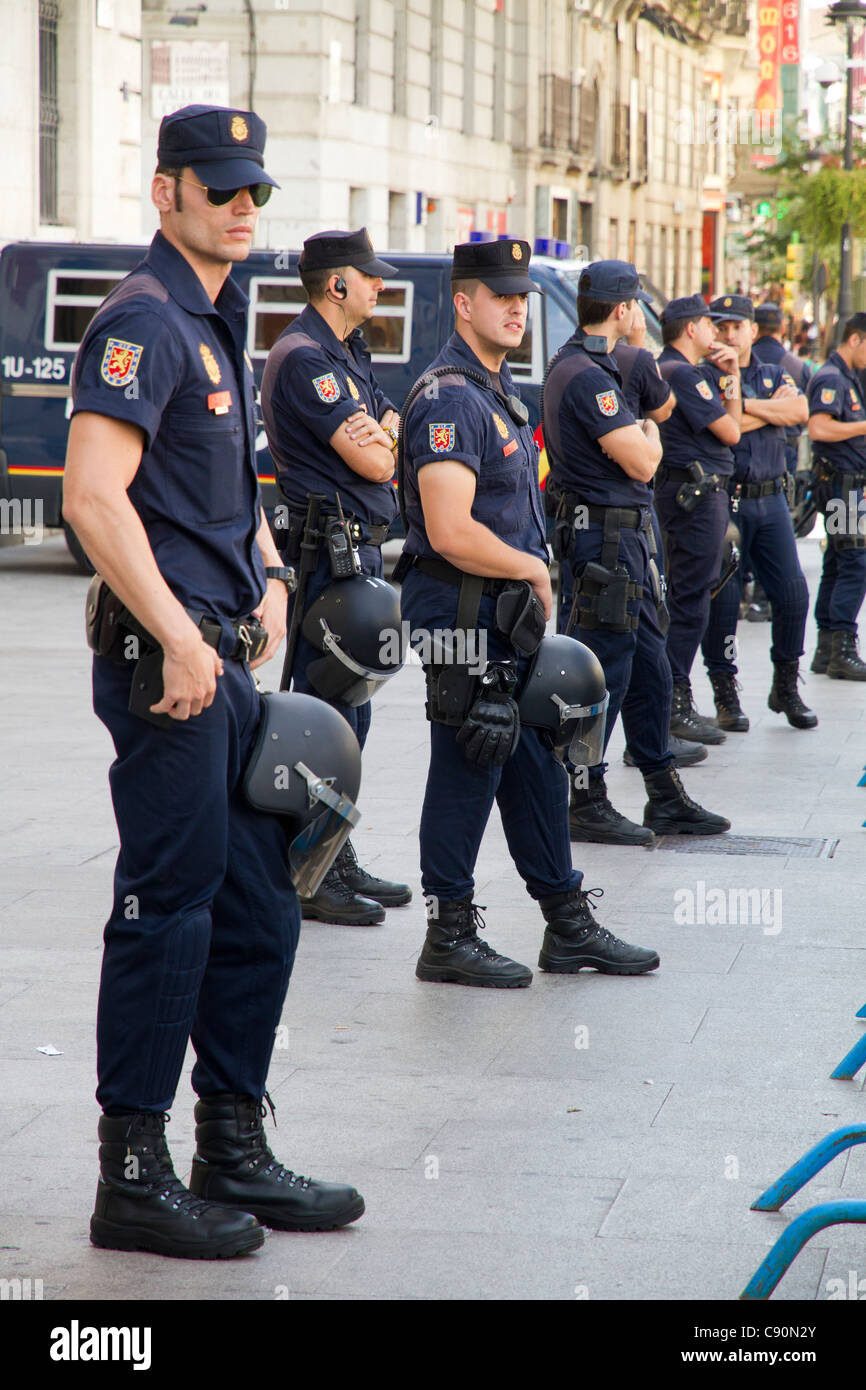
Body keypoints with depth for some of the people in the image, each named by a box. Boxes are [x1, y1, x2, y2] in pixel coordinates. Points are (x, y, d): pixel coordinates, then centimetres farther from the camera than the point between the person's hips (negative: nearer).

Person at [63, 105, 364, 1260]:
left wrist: (266, 578, 16)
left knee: (259, 909, 13)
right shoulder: (144, 321, -13)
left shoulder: (219, 323, 18)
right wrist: (178, 641, -22)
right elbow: (94, 495, -23)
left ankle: (235, 1154, 23)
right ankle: (134, 1177, 3)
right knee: (167, 912, -5)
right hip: (166, 662, -10)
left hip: (224, 659, 10)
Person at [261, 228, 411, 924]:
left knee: (349, 713, 14)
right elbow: (371, 462, -19)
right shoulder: (304, 357, -15)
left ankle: (340, 864, 21)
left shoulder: (349, 355, 17)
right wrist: (387, 439, 2)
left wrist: (384, 434, -7)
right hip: (328, 548, -10)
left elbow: (390, 441, 15)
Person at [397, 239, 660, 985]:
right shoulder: (449, 399, -17)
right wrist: (533, 569, -11)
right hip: (463, 611, -10)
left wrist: (534, 580, 13)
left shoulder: (498, 388, 15)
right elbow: (451, 533, -25)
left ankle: (570, 926, 22)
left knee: (538, 768, 14)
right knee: (467, 773, -2)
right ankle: (449, 938, 7)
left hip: (510, 613, 10)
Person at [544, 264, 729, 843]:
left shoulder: (592, 367, 15)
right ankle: (586, 802, 4)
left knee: (650, 670, 14)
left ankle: (666, 799, 20)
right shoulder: (586, 376, -18)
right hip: (605, 538, -11)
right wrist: (650, 432, 0)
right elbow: (643, 463, -18)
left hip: (628, 537, 11)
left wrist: (642, 435, 7)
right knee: (606, 672, -4)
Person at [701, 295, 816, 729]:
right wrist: (773, 409, -7)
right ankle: (725, 693, 7)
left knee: (793, 594, 1)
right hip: (723, 500, -4)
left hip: (770, 500, 4)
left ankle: (786, 688, 16)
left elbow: (800, 411, -6)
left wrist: (747, 406, -11)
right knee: (722, 600, -4)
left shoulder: (774, 376, 14)